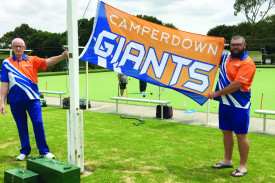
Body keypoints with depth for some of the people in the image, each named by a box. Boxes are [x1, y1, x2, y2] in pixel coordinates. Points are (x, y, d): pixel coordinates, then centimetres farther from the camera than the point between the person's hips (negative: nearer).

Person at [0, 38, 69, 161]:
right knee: (21, 126, 10)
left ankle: (44, 151, 7)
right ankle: (25, 151, 24)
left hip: (32, 99, -1)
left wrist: (62, 56, -28)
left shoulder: (32, 60, 5)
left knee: (38, 123, -4)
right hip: (15, 100, 1)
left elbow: (48, 62, -10)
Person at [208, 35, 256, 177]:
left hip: (239, 105, -7)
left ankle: (243, 166, 13)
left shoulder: (247, 63, -13)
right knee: (226, 132, 15)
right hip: (224, 103, 7)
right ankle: (227, 160, 30)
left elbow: (236, 85, -21)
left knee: (241, 134, 0)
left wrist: (217, 93, -15)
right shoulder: (226, 57, 10)